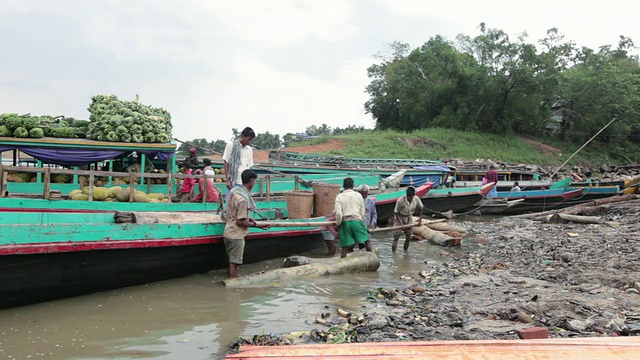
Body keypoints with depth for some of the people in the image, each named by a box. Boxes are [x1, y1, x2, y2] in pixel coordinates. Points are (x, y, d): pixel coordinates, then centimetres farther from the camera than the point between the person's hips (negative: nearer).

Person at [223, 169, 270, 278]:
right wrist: (258, 225, -14)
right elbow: (240, 222, -21)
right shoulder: (243, 198, -24)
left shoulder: (234, 191, 3)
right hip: (236, 235, -9)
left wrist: (247, 218, 14)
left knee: (232, 261, 20)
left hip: (229, 233, 9)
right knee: (234, 263, 1)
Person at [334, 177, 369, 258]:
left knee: (345, 247, 4)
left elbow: (338, 213, -8)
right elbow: (362, 212, 9)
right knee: (366, 241, 10)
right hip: (357, 221, 0)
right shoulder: (358, 195, 7)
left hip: (345, 222, 0)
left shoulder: (339, 196, 2)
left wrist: (338, 224, 5)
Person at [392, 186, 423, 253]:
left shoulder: (416, 199, -17)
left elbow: (420, 208, 4)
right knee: (396, 238, -9)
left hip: (409, 218, 5)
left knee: (408, 237, 8)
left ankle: (405, 251, 24)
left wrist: (420, 219, 3)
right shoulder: (400, 201, -29)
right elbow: (396, 212, -18)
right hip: (399, 218, -4)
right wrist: (401, 223, -22)